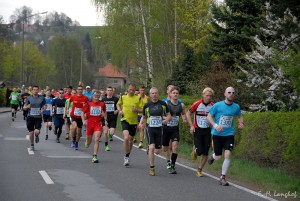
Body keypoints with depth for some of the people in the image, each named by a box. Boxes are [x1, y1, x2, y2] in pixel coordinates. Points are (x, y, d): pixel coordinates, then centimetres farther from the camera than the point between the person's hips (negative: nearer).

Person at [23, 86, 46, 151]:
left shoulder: (42, 98, 2)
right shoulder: (29, 98, 2)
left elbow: (45, 105, 14)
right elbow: (24, 107, 5)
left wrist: (43, 109, -7)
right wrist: (27, 107, -18)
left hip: (38, 117, -1)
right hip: (30, 117, 1)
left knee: (37, 132, -17)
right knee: (31, 132, 3)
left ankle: (37, 136, 20)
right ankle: (32, 145, 23)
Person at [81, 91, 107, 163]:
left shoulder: (102, 104, 1)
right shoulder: (89, 104, -2)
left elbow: (104, 112, 20)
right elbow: (83, 113, 5)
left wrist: (105, 120, 15)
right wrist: (84, 121, -7)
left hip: (98, 123, -1)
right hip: (90, 123, 1)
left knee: (96, 140, -15)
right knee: (89, 140, 13)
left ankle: (94, 156, -14)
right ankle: (87, 143, 52)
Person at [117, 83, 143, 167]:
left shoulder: (138, 98, -1)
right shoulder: (123, 97, 3)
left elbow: (142, 110, 0)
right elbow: (118, 104, 22)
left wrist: (137, 110, -20)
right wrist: (120, 110, 4)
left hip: (134, 121, 1)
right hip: (125, 120, -1)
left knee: (131, 139, 12)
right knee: (126, 138, -21)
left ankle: (127, 156, 32)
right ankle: (126, 157, -10)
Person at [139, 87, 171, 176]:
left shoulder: (163, 104, 2)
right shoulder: (147, 105, 2)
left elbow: (169, 115, 9)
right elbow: (144, 117, 14)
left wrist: (167, 119, -14)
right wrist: (141, 123, -7)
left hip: (159, 128, 2)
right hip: (150, 128, -2)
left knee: (157, 151, 3)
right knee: (152, 147, -18)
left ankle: (149, 149, 40)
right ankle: (151, 168, -7)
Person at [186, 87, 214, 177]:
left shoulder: (213, 106, -2)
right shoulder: (197, 104, -9)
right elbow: (188, 113, 0)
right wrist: (191, 126, -6)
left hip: (207, 130, 3)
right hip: (197, 130, -3)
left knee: (205, 153, 0)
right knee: (200, 151, -10)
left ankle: (199, 170, 16)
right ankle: (195, 150, 27)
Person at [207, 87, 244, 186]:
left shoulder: (236, 107, 0)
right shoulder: (217, 105, -8)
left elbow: (239, 116, 19)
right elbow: (209, 116, -1)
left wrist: (241, 123, -3)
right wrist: (215, 125, -18)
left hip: (229, 134, 1)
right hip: (217, 134, -1)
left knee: (228, 154, -16)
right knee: (218, 157, 4)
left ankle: (223, 177, -4)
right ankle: (213, 156, 44)